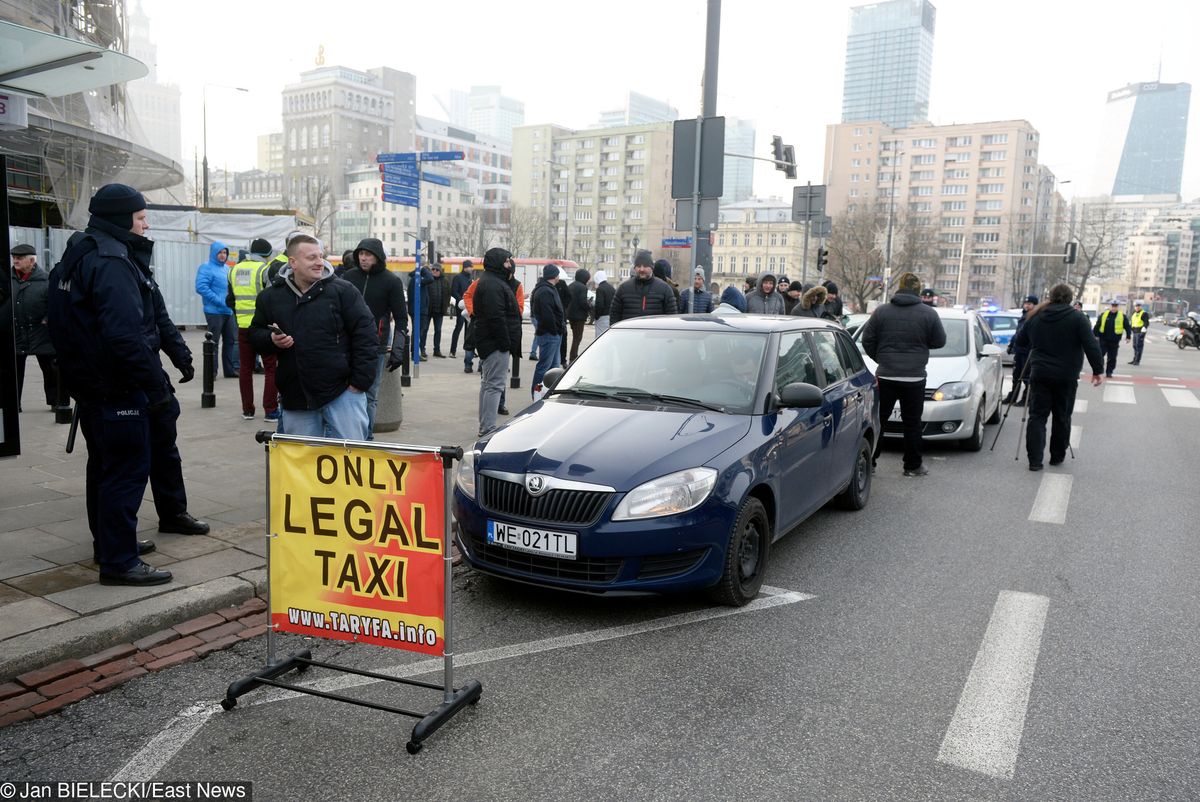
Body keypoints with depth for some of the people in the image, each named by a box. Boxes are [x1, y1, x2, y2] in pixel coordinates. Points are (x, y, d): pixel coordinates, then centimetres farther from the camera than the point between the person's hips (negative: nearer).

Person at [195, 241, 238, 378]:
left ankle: (230, 369, 16)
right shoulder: (206, 268, -8)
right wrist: (219, 301, -21)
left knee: (231, 340, 9)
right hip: (215, 311, -7)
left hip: (229, 311, 8)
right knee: (213, 342, -1)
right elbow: (201, 287, -19)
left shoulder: (227, 268, 16)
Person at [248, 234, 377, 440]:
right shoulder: (270, 297, 7)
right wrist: (271, 339, -7)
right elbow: (255, 333, 18)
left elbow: (366, 336, -5)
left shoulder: (343, 291, -3)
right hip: (295, 399, 3)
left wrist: (360, 382, -10)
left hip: (342, 392, -3)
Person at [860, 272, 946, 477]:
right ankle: (913, 466, 13)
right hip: (914, 377, -1)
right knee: (912, 423, 7)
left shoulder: (881, 311, -1)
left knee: (878, 420, 6)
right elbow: (939, 342, 4)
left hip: (885, 376, 1)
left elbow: (867, 340, 2)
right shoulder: (928, 314, -4)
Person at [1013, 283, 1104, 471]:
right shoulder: (1077, 319, -5)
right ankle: (1057, 457, 20)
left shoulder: (1035, 317, 5)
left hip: (1040, 375, 2)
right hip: (1066, 377, -2)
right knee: (1062, 417, 10)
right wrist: (1097, 370, -1)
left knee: (1037, 416, 2)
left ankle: (1035, 459, -5)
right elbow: (1091, 347, -9)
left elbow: (1020, 341, 15)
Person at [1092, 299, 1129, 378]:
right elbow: (1097, 326, 7)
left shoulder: (1122, 316, 2)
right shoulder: (1104, 315, 4)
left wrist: (1128, 337, -1)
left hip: (1114, 342, 0)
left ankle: (1109, 372, 12)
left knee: (1112, 358, 4)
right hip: (1103, 340, 0)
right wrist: (1095, 335, 3)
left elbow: (1127, 327, 5)